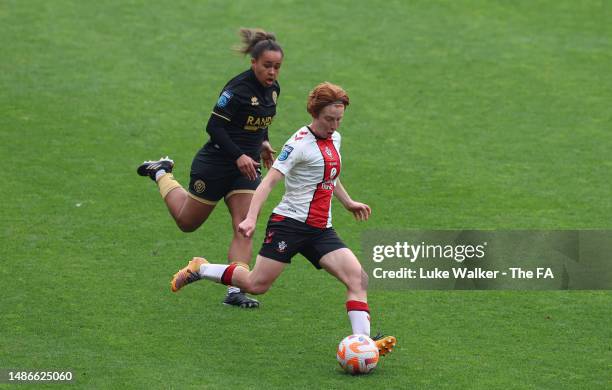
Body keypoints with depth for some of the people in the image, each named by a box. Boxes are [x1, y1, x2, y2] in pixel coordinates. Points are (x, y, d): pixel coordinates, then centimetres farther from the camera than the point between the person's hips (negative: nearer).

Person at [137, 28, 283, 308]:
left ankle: (235, 291, -9)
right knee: (187, 222, 13)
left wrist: (263, 142, 9)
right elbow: (214, 126, -23)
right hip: (215, 165, -6)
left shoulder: (273, 88, 2)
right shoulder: (238, 88, -23)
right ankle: (161, 173, 36)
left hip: (247, 167, 6)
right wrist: (239, 156, -30)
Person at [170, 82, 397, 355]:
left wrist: (348, 203, 43)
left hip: (321, 230, 7)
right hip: (290, 223, -7)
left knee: (358, 278, -13)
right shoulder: (300, 143, -13)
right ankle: (199, 269, 17)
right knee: (256, 285, -6)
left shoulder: (334, 139, 12)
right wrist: (251, 218, -30)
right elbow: (270, 181, -20)